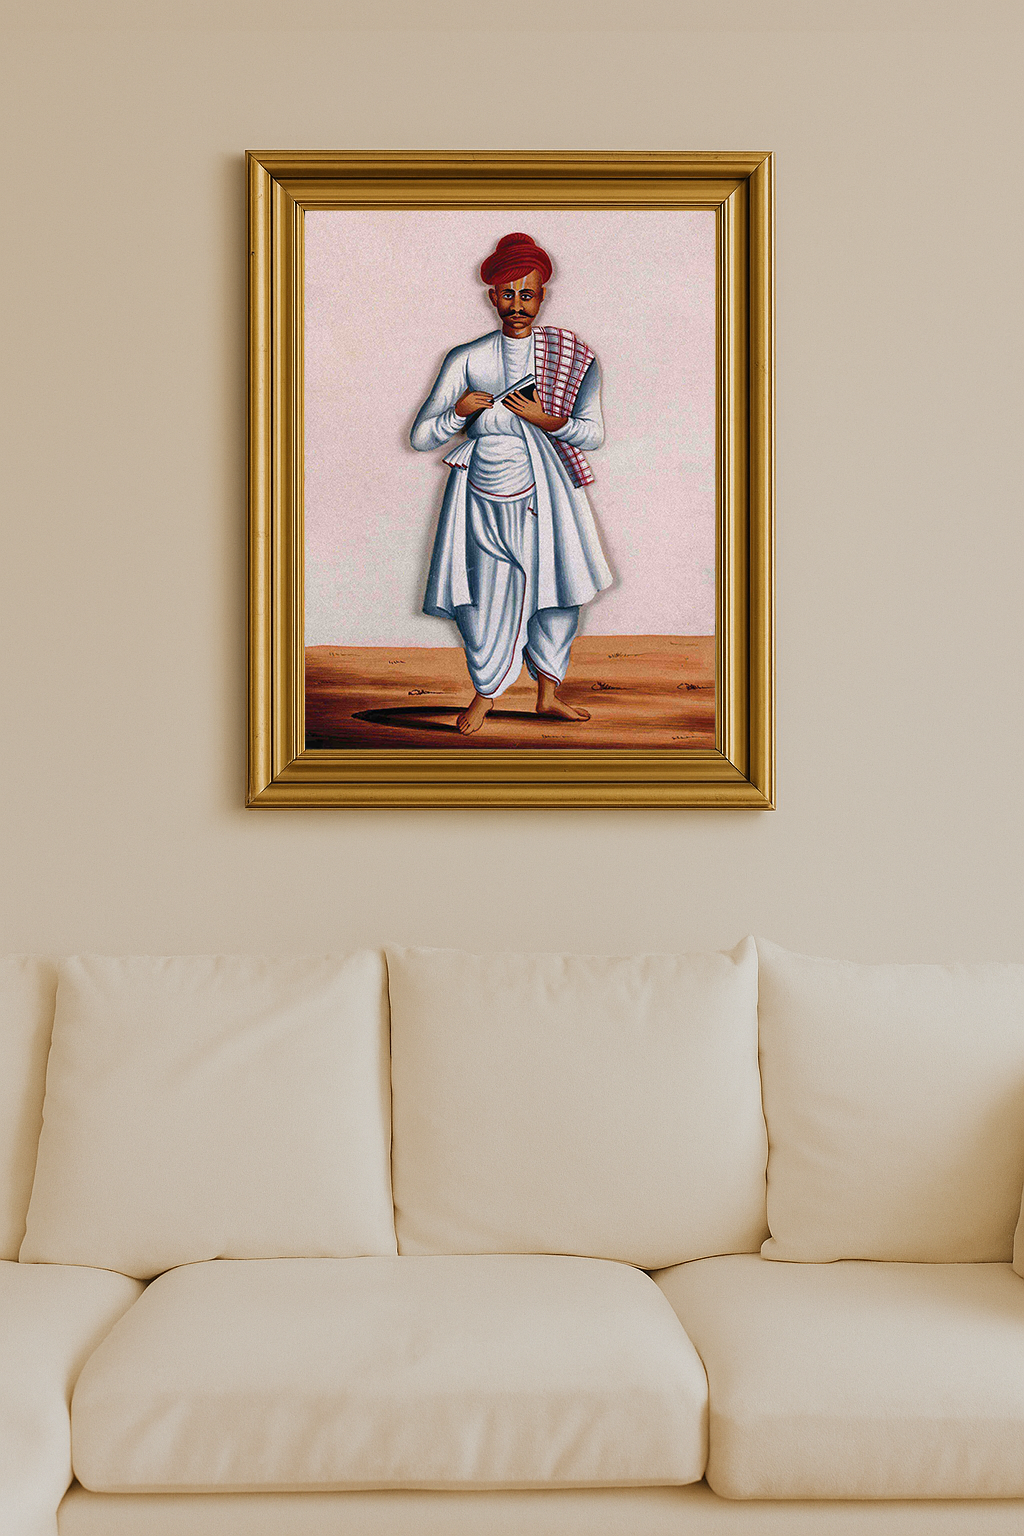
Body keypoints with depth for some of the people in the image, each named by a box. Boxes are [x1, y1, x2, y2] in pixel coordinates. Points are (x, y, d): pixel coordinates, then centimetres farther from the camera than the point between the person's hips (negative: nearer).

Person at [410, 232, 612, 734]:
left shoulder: (570, 357, 1)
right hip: (487, 499, -1)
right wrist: (458, 412, -18)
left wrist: (545, 420, -16)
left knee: (556, 590, 8)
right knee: (490, 599, 0)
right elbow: (420, 437, 0)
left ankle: (548, 693, 27)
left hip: (547, 496, 1)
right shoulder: (467, 360, -1)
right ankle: (486, 693, 24)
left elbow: (594, 434, -1)